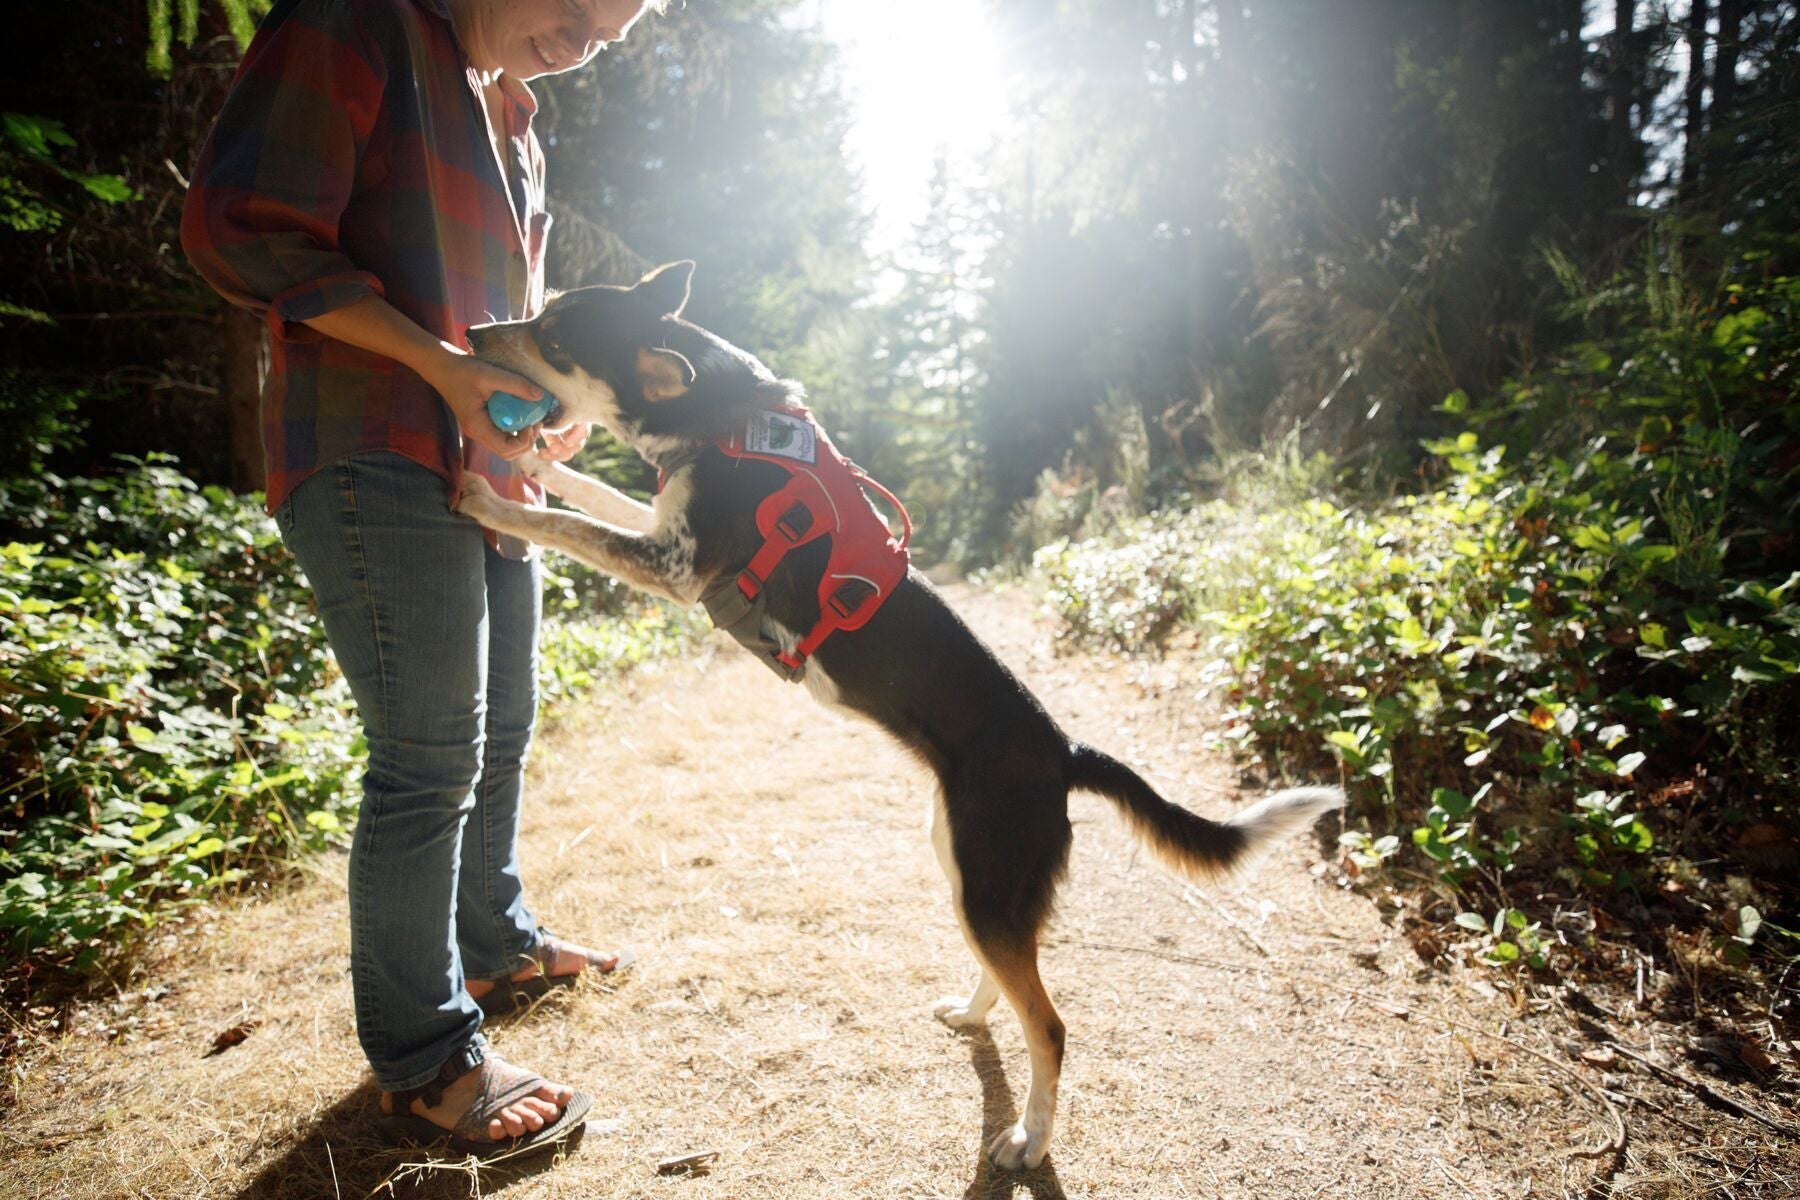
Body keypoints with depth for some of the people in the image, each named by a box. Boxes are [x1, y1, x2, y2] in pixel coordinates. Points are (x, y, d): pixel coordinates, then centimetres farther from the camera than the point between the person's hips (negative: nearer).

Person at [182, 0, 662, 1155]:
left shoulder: (513, 117, 20)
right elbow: (239, 228, -14)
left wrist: (551, 396, 6)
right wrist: (441, 362, -19)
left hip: (490, 468, 9)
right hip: (377, 466, -9)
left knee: (501, 735, 18)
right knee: (431, 760, -7)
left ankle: (499, 946, 37)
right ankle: (426, 1066, 8)